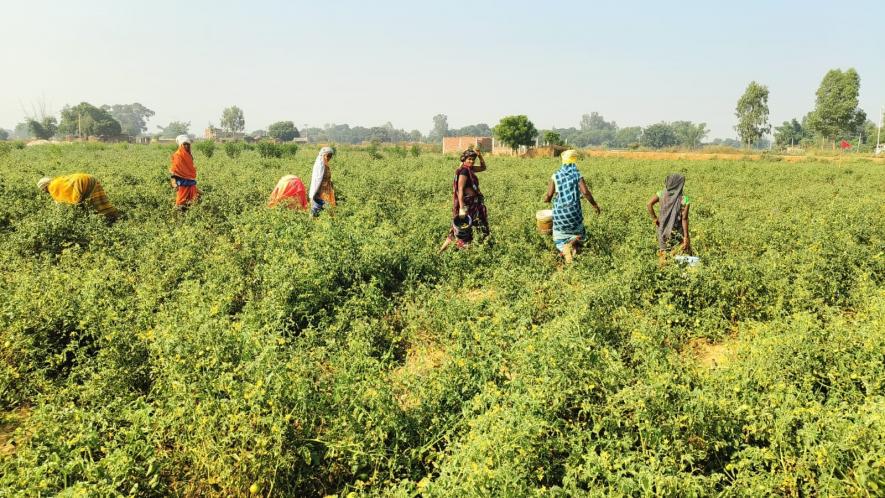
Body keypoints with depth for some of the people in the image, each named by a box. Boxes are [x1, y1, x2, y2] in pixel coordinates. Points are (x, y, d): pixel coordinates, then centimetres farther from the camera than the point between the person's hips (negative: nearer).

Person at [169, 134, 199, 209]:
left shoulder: (189, 155, 12)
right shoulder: (177, 155, -11)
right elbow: (174, 170, -14)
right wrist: (175, 183, -21)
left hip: (190, 181, 7)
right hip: (182, 182, -7)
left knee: (191, 201, 6)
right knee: (182, 201, -4)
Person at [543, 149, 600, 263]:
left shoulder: (555, 176, -1)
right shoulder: (578, 175, -3)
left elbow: (549, 196, -5)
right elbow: (585, 192, -15)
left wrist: (546, 199, 19)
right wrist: (595, 205, 0)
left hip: (559, 212, 0)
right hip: (574, 212, 0)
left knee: (559, 239, 17)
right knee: (579, 234, 26)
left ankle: (565, 250, -14)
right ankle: (573, 242, -7)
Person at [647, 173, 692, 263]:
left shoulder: (662, 194, -7)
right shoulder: (684, 199, -15)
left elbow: (649, 205, -16)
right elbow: (684, 219, -15)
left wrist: (655, 218, -4)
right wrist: (686, 236, -9)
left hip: (663, 230, 4)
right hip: (677, 233, -3)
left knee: (664, 253, 19)